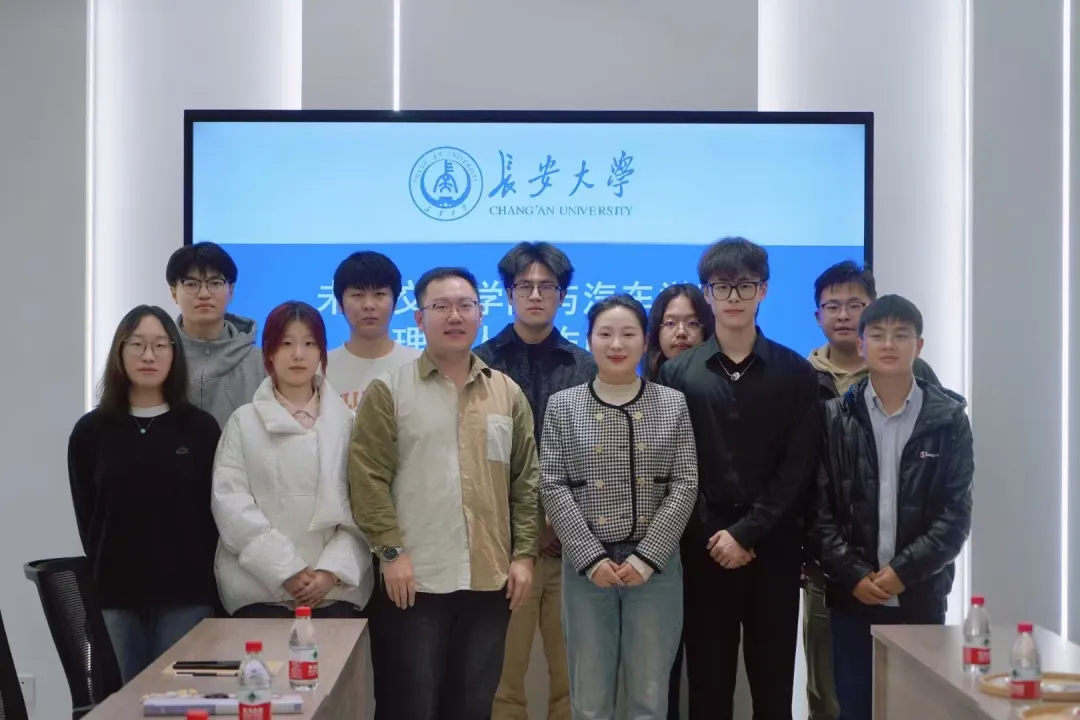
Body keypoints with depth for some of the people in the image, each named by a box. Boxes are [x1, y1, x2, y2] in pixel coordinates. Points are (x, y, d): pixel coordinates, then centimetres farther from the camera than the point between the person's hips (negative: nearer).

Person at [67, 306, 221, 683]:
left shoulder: (200, 428, 3)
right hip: (116, 592, 1)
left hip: (186, 592, -1)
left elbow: (216, 509, 2)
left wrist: (200, 575, -4)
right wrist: (105, 574, 0)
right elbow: (87, 516, 8)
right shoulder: (91, 431, 6)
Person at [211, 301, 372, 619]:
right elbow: (231, 503, -2)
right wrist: (287, 570, -11)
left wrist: (332, 571, -11)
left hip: (336, 589, 1)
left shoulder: (347, 422, 11)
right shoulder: (243, 421, 8)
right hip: (260, 588, -1)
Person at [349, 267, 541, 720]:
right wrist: (391, 551, -13)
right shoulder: (389, 390, 0)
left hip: (488, 581, 4)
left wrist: (524, 554, 3)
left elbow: (526, 482, 11)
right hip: (413, 580, -3)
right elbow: (368, 478, -6)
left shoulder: (508, 394, 11)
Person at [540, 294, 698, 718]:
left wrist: (646, 557, -10)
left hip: (656, 565, 0)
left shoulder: (673, 404, 3)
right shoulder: (562, 406, 3)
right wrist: (591, 557, -10)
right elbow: (552, 486, -2)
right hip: (586, 566, 0)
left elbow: (685, 485, -1)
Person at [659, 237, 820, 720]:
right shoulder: (678, 374, 5)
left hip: (774, 550, 0)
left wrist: (746, 532, -11)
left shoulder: (795, 373, 4)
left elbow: (798, 470, -3)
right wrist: (712, 537, -9)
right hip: (705, 550, 0)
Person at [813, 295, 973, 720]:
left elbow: (956, 513, -2)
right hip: (851, 596, 0)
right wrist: (853, 575, -10)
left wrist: (904, 571, -11)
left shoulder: (948, 418, 2)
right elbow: (821, 508, 0)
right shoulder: (836, 417, 3)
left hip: (922, 596, 0)